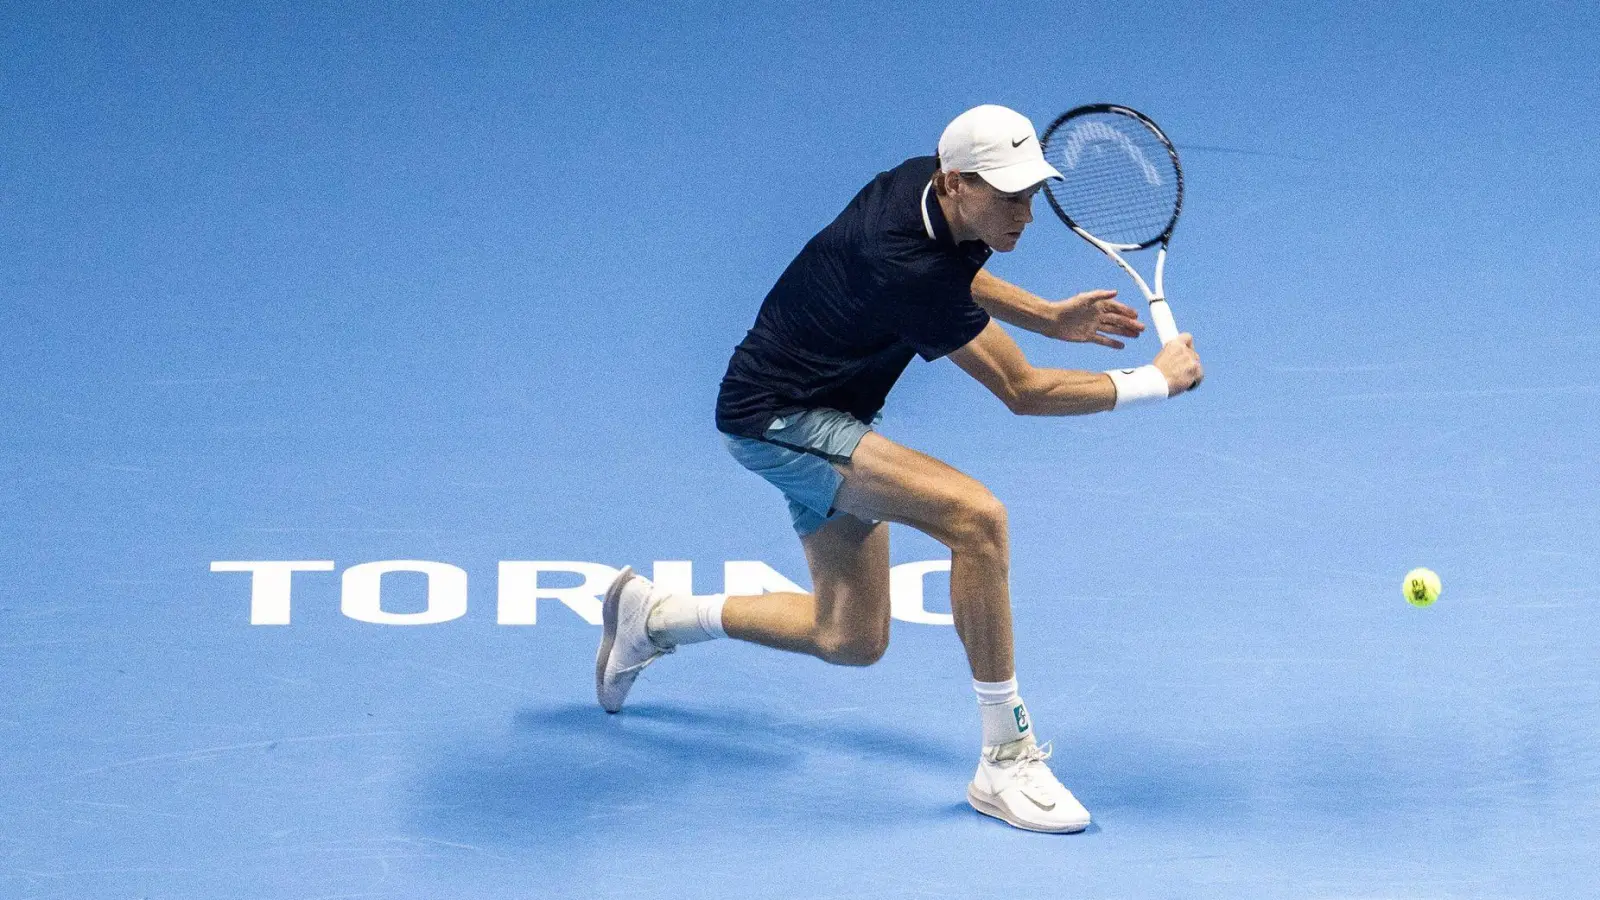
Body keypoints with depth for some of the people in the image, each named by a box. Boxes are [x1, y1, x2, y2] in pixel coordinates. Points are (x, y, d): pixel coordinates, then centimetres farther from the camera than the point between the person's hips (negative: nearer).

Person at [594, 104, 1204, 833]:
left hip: (822, 416, 10)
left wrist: (1050, 317, 7)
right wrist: (1154, 383, -15)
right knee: (975, 515, -28)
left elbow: (952, 275, 20)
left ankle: (653, 615, 34)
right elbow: (1023, 392, -24)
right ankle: (1005, 760, -20)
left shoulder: (926, 183, -6)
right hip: (774, 418, -10)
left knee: (851, 639, 15)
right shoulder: (905, 268, -32)